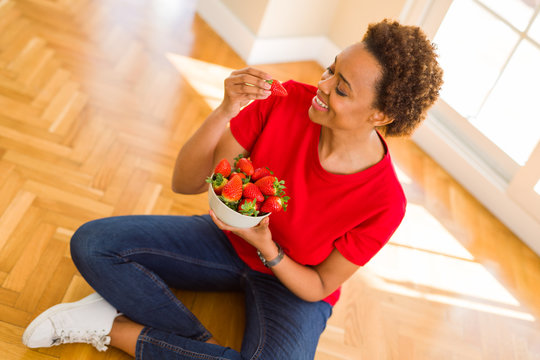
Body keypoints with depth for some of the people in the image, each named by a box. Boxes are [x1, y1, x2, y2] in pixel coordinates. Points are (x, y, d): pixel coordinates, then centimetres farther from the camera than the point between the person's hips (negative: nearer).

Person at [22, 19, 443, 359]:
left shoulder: (384, 202, -25)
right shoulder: (287, 101, -22)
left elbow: (319, 287, -13)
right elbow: (185, 183, -18)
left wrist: (265, 247, -31)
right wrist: (226, 110, -34)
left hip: (293, 284, -2)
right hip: (230, 239, 3)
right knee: (91, 242, -12)